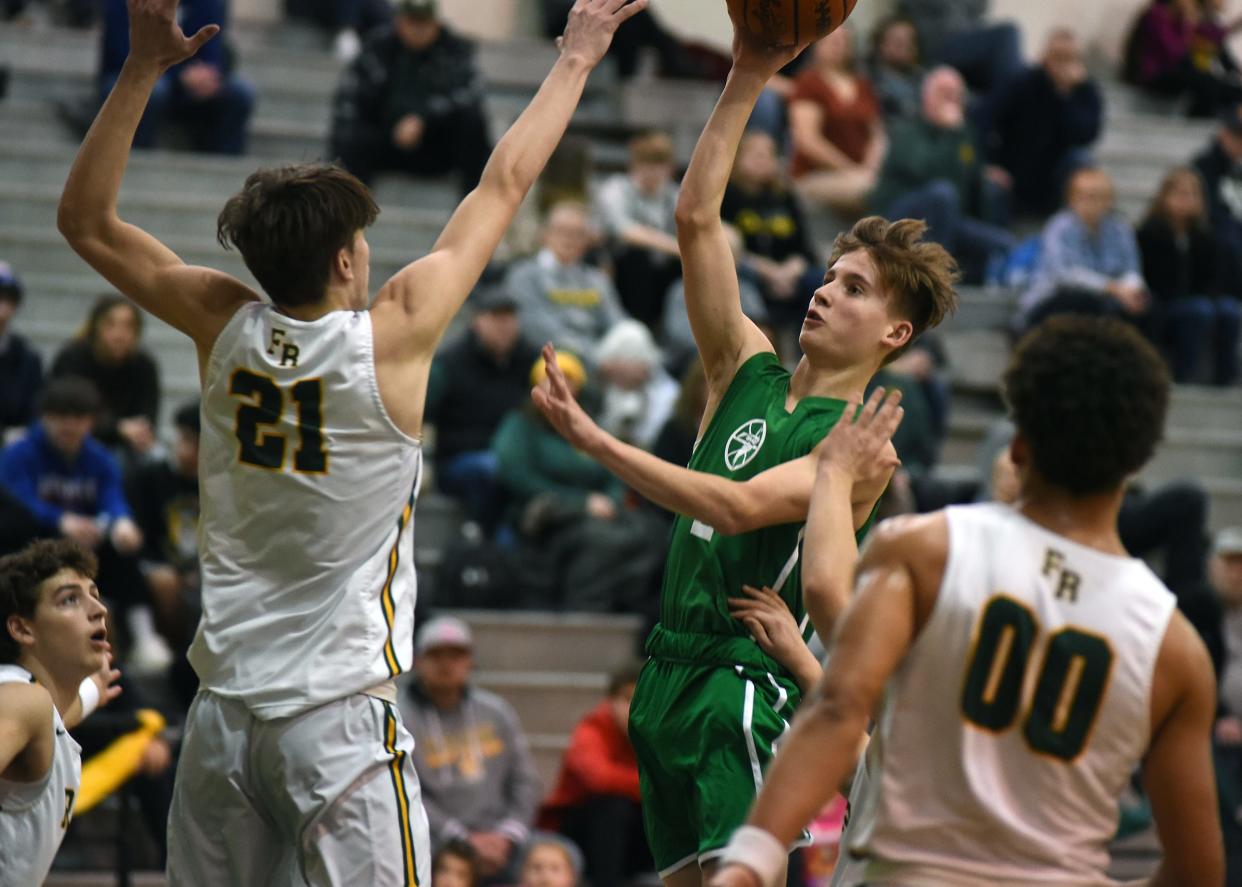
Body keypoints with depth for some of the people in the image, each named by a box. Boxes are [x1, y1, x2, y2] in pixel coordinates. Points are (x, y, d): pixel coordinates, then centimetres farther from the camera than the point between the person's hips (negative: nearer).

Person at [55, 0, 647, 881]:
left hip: (223, 710, 5)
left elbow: (87, 222, 11)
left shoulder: (226, 328, 1)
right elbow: (503, 186, 2)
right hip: (339, 713, -5)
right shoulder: (390, 336, -8)